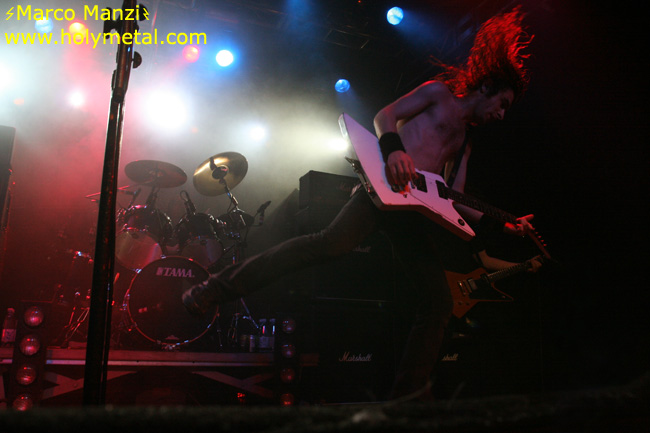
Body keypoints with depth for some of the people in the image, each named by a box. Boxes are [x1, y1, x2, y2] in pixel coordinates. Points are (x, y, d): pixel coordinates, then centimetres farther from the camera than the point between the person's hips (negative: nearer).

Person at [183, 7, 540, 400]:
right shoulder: (440, 92, 13)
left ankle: (409, 396, 1)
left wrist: (503, 225, 14)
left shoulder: (465, 143, 30)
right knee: (333, 242, -32)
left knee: (439, 302, -5)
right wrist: (393, 148, -23)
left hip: (417, 207, 8)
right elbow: (385, 115, -1)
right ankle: (219, 288, -23)